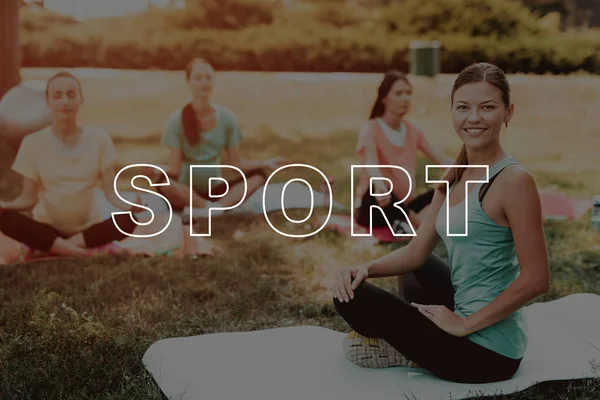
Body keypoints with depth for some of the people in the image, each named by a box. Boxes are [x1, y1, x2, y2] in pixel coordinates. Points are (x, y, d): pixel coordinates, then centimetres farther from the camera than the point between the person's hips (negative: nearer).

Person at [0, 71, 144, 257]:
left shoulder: (99, 139, -3)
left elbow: (110, 192, -6)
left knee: (129, 220, -30)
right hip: (47, 228, 0)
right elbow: (28, 197, -3)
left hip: (88, 228, 0)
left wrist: (129, 205, -28)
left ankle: (57, 246, -20)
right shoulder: (33, 143, -4)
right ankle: (80, 250, -24)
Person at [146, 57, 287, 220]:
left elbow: (236, 163, 1)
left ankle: (217, 207, -36)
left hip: (215, 190, 4)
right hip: (186, 193, -4)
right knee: (163, 182, -34)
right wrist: (158, 171, -35)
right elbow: (175, 169, -14)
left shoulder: (227, 117, -2)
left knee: (259, 174, -17)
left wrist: (266, 163, -12)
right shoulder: (177, 119, -10)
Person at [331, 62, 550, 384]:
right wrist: (364, 268, -9)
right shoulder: (455, 178, 6)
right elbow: (416, 251, 9)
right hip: (467, 315, 9)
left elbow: (536, 279, -22)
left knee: (353, 298, -9)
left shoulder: (513, 181, -19)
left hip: (488, 353, -9)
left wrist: (465, 324, -17)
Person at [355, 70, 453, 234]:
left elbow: (441, 159, 1)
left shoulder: (412, 130, 7)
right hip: (376, 208, -6)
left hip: (404, 205, 6)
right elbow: (370, 163, -30)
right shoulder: (371, 128, -11)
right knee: (379, 193, -40)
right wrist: (379, 184, -54)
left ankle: (406, 222, -26)